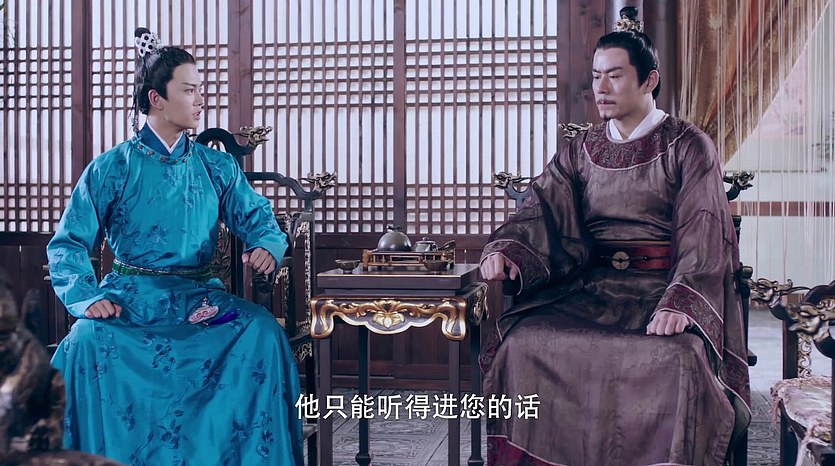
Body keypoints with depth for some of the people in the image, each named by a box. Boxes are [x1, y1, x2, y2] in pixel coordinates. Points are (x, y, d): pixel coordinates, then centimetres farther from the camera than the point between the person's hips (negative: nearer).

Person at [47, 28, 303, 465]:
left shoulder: (217, 166, 12)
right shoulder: (112, 168, 3)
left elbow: (256, 215, 7)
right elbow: (68, 243, 0)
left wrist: (267, 245, -18)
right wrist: (88, 297, -18)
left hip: (198, 298, 2)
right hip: (131, 298, -1)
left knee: (262, 330, -26)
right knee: (87, 340, -33)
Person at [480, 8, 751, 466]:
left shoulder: (688, 146, 2)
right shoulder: (582, 149, 14)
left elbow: (702, 235, -8)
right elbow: (543, 207, 1)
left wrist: (679, 303, -24)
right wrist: (506, 249, -21)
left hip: (664, 288, -3)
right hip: (590, 287, 4)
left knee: (675, 357, -33)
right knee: (523, 342, -20)